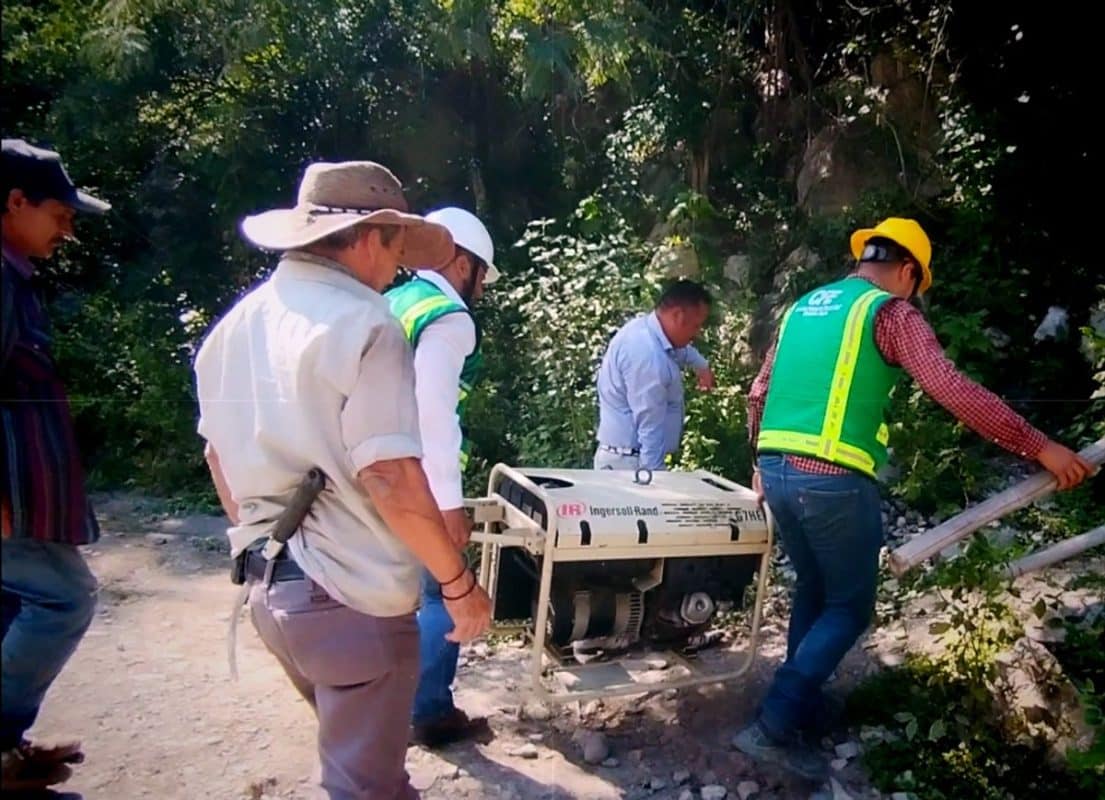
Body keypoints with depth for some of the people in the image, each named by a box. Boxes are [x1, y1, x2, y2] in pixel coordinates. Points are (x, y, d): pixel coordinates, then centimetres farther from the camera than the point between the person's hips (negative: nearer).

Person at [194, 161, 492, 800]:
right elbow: (391, 482, -24)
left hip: (269, 587, 8)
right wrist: (460, 583, -14)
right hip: (351, 594, -8)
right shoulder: (363, 325, -17)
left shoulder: (234, 326, 7)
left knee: (353, 747, 27)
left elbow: (220, 456, 16)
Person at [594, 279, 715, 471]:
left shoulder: (647, 329, 9)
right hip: (629, 461, -10)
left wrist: (702, 367, 51)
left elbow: (679, 348, 34)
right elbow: (650, 427, -26)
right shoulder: (647, 356, -25)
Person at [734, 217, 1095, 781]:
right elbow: (954, 391, -12)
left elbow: (759, 394, 22)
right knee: (848, 608, 8)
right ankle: (774, 727, 3)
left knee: (813, 590, 24)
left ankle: (800, 705, 36)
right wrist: (1040, 447, -6)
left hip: (777, 472, 7)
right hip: (833, 481, -7)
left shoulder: (803, 306, 18)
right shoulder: (890, 312, -2)